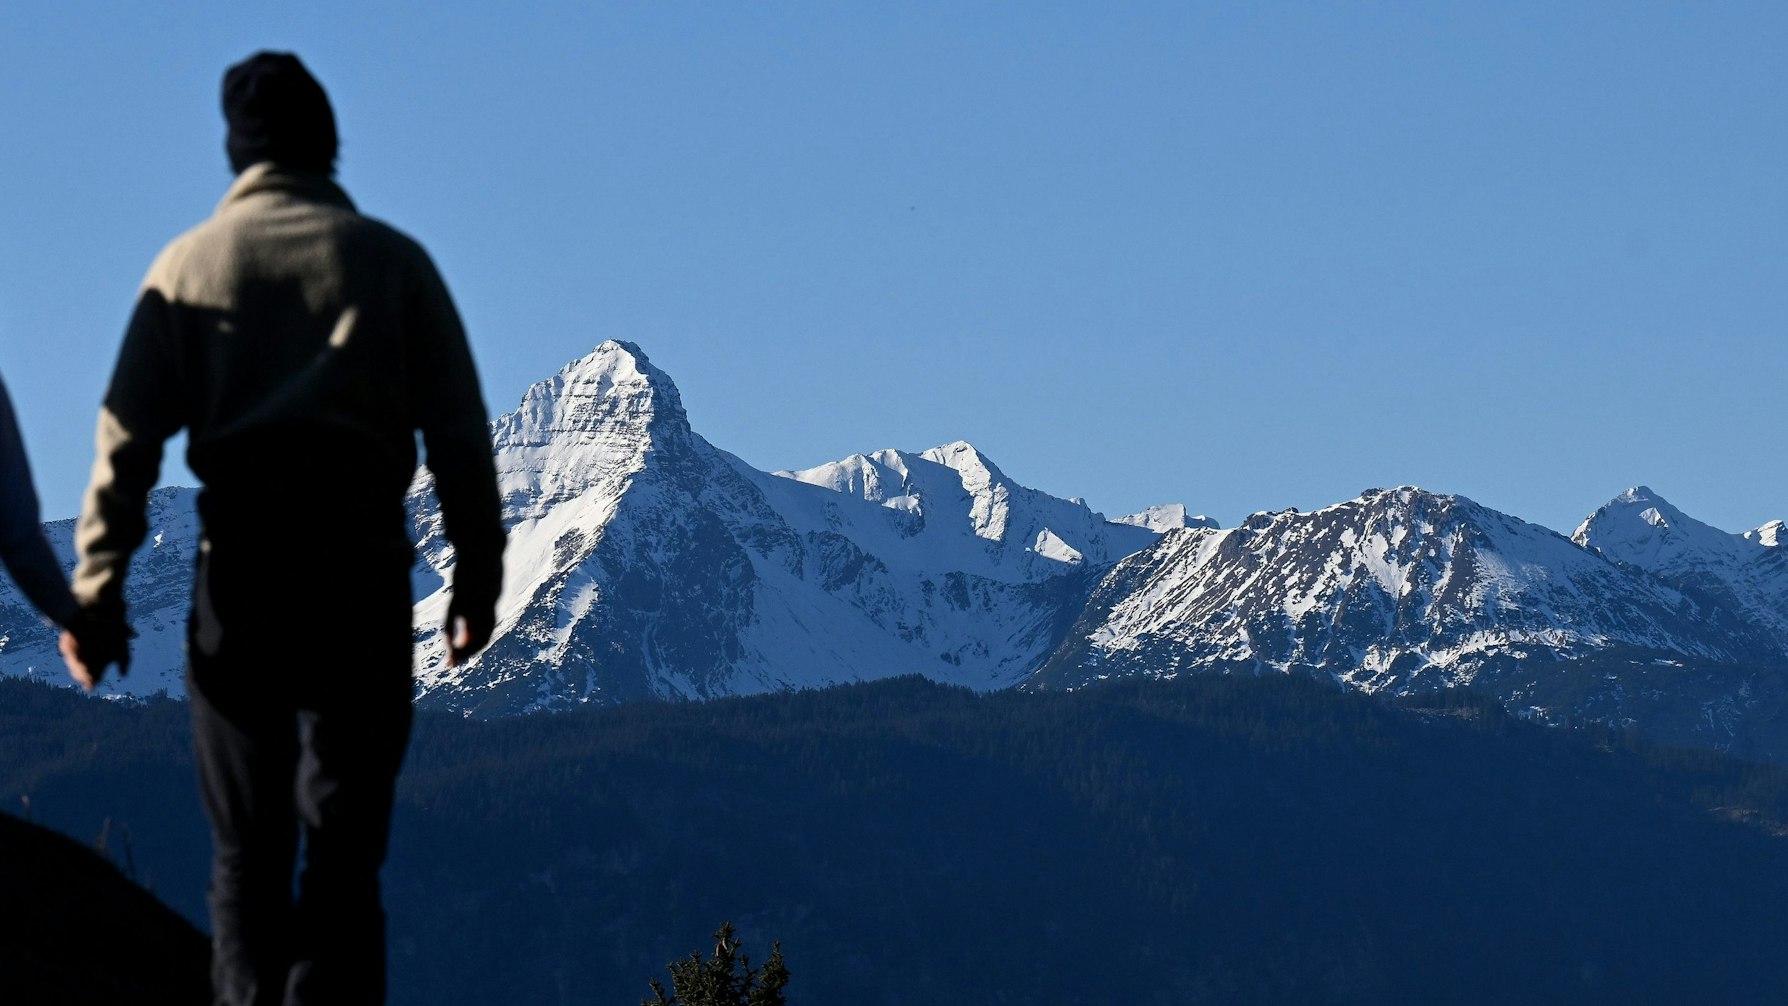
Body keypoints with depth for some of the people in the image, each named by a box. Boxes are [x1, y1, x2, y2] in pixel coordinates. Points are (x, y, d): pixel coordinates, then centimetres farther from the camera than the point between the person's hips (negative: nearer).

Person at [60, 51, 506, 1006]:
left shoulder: (188, 264, 7)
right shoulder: (393, 261, 7)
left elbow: (129, 438, 1)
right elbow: (459, 434, 3)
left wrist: (95, 586, 3)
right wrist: (477, 575, 7)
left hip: (240, 567, 0)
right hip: (363, 564, 0)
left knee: (247, 851, 6)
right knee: (344, 847, 3)